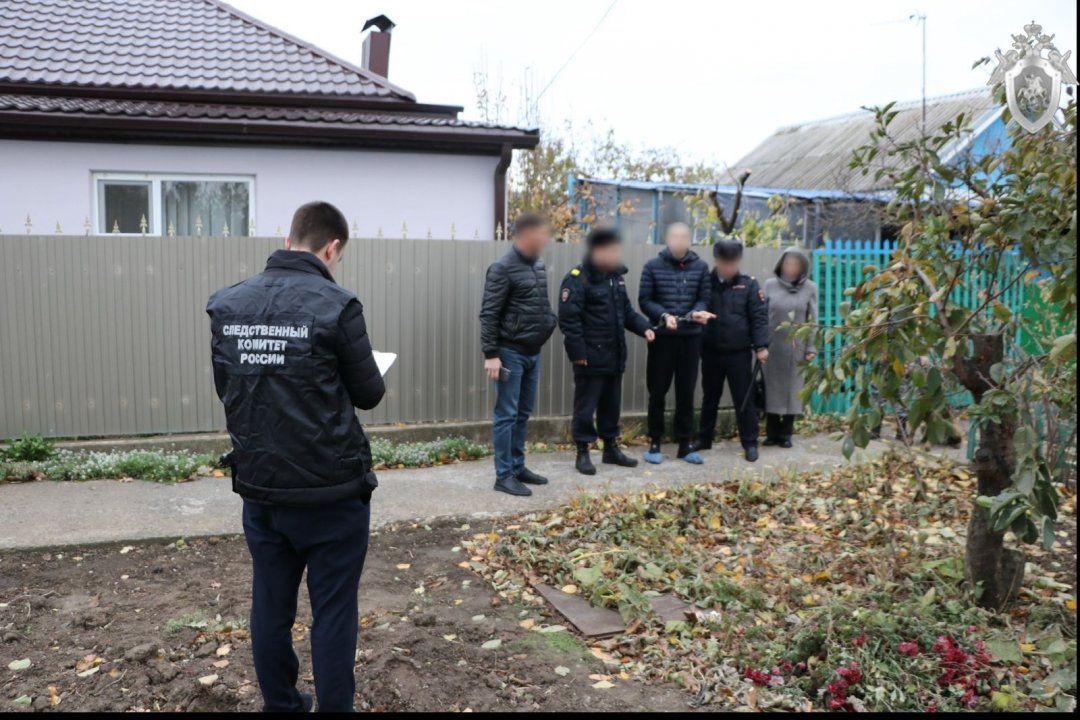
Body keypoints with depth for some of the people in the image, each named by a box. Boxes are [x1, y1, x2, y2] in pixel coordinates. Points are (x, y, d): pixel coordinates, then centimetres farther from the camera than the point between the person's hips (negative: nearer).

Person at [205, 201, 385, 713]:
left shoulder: (226, 304, 1)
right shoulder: (336, 305, -15)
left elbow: (226, 388, 11)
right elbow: (369, 393, -5)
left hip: (259, 486, 5)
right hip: (330, 490, -5)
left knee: (271, 608, 17)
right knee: (332, 613, 7)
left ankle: (280, 706, 32)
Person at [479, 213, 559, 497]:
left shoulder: (539, 266, 10)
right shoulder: (503, 268, -13)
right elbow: (489, 314, -15)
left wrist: (552, 320, 7)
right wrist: (491, 354, -18)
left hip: (533, 353, 8)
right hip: (510, 353, -8)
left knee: (523, 413, 14)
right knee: (507, 415, -2)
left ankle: (518, 467, 24)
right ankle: (504, 475, 5)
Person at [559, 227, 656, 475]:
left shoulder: (615, 276, 12)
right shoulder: (577, 278, -14)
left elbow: (626, 310, 19)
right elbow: (569, 319, -18)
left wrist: (644, 327, 2)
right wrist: (578, 353, -20)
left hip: (614, 355, 8)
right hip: (590, 357, -8)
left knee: (611, 404, 16)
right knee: (586, 406, 2)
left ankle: (611, 448, 29)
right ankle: (583, 453, 13)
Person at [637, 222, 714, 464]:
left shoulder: (700, 266, 3)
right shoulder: (653, 266, -2)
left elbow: (703, 299, 4)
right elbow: (644, 300, -3)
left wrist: (698, 312, -18)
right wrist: (663, 315, -19)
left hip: (690, 337, 2)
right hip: (662, 337, -1)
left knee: (686, 392, 8)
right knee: (657, 391, 5)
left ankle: (684, 445, 17)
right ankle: (655, 443, 17)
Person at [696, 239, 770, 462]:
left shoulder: (749, 284, -2)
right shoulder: (705, 282, 0)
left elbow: (759, 316, -5)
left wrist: (761, 346, -13)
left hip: (739, 353, -2)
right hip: (710, 352, 2)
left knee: (743, 399, 4)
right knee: (709, 398, 14)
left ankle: (750, 443, 14)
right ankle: (704, 439, 27)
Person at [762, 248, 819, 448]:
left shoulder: (810, 288, 2)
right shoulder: (770, 285, 3)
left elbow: (813, 321, 1)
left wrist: (811, 348, -4)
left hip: (797, 348, 0)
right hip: (772, 346, 0)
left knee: (793, 390, 5)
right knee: (772, 388, 4)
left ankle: (786, 434, 15)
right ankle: (772, 433, 13)